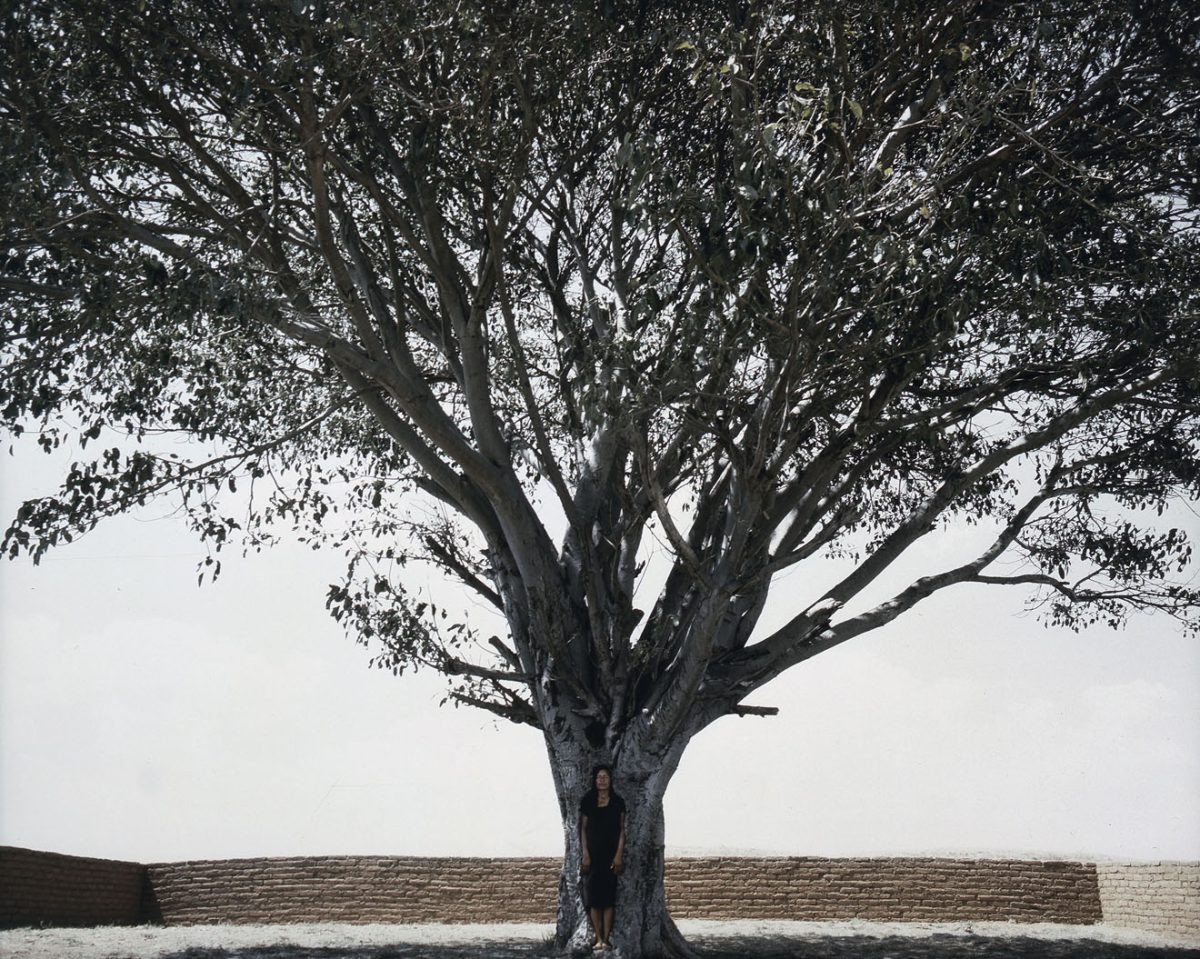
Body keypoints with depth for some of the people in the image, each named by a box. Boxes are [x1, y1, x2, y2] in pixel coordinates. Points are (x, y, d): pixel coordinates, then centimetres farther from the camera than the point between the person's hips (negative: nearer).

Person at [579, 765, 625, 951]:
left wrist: (619, 854, -5)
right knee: (594, 895, -2)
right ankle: (598, 938, 1)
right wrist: (585, 854, -3)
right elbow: (583, 829, 5)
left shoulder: (618, 802, 4)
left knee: (609, 895, -2)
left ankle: (607, 938, 0)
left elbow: (622, 829, 3)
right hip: (593, 853, 1)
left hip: (611, 854, -1)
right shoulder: (588, 802, 5)